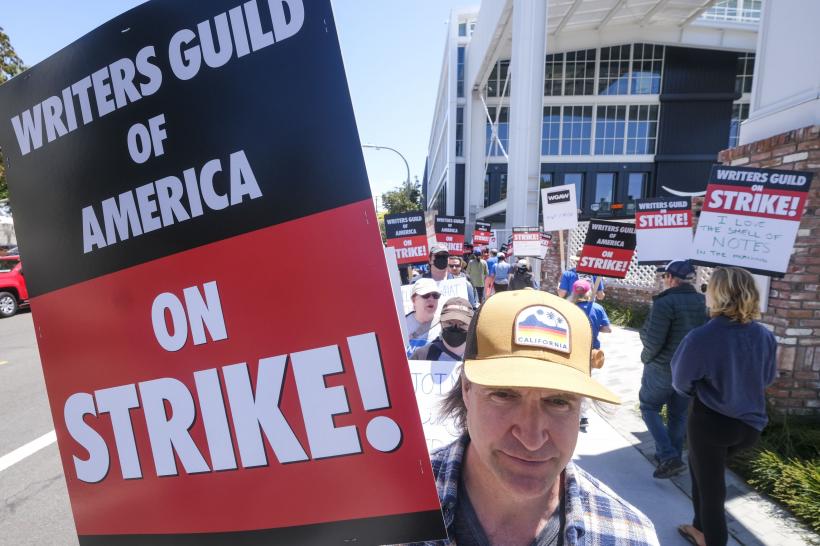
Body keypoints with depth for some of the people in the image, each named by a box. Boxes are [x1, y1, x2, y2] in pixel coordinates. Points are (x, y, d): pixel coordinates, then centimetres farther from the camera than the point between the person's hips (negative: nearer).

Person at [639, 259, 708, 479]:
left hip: (662, 368, -6)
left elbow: (653, 340, -23)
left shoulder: (665, 302, -22)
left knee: (649, 407, 12)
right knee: (678, 414, 18)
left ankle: (668, 456, 3)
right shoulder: (704, 302, 0)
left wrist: (647, 358, -4)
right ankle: (671, 458, 29)